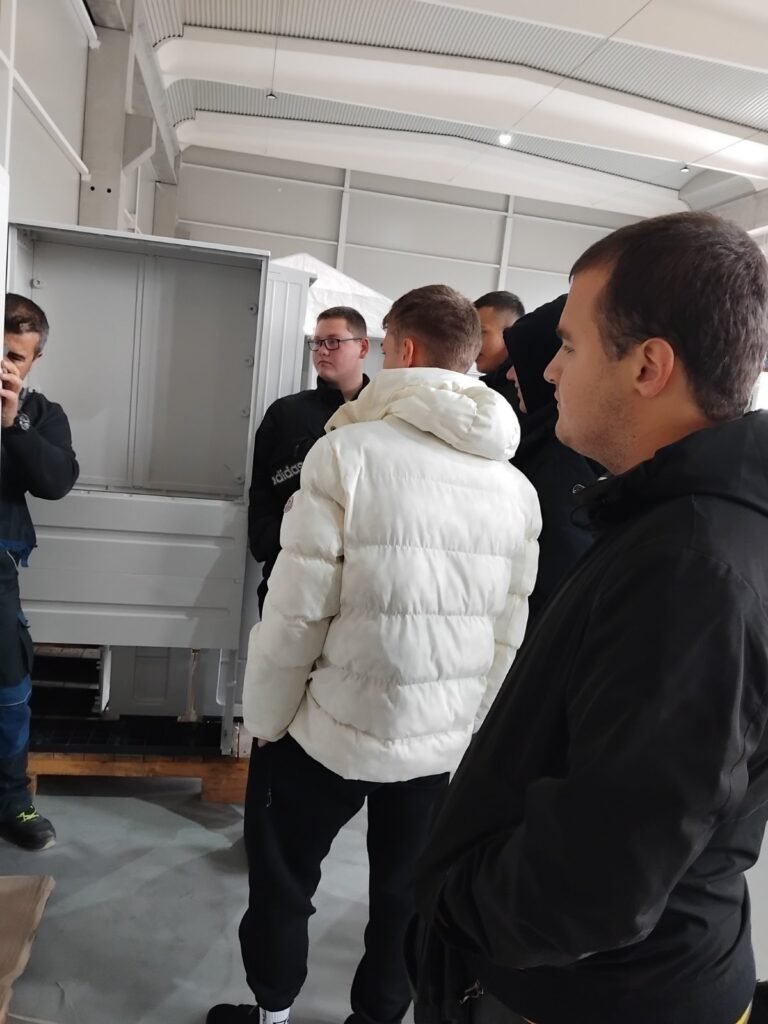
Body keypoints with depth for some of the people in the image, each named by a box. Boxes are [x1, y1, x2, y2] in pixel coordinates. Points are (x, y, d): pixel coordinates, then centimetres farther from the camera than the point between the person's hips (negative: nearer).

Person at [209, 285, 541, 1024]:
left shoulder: (348, 450, -16)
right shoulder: (517, 486, -1)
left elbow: (297, 612, -16)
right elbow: (509, 634, 1)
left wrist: (265, 720, -2)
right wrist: (473, 733, 13)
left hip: (331, 728, -4)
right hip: (444, 741, 4)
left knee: (282, 880, 21)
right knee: (406, 895, 22)